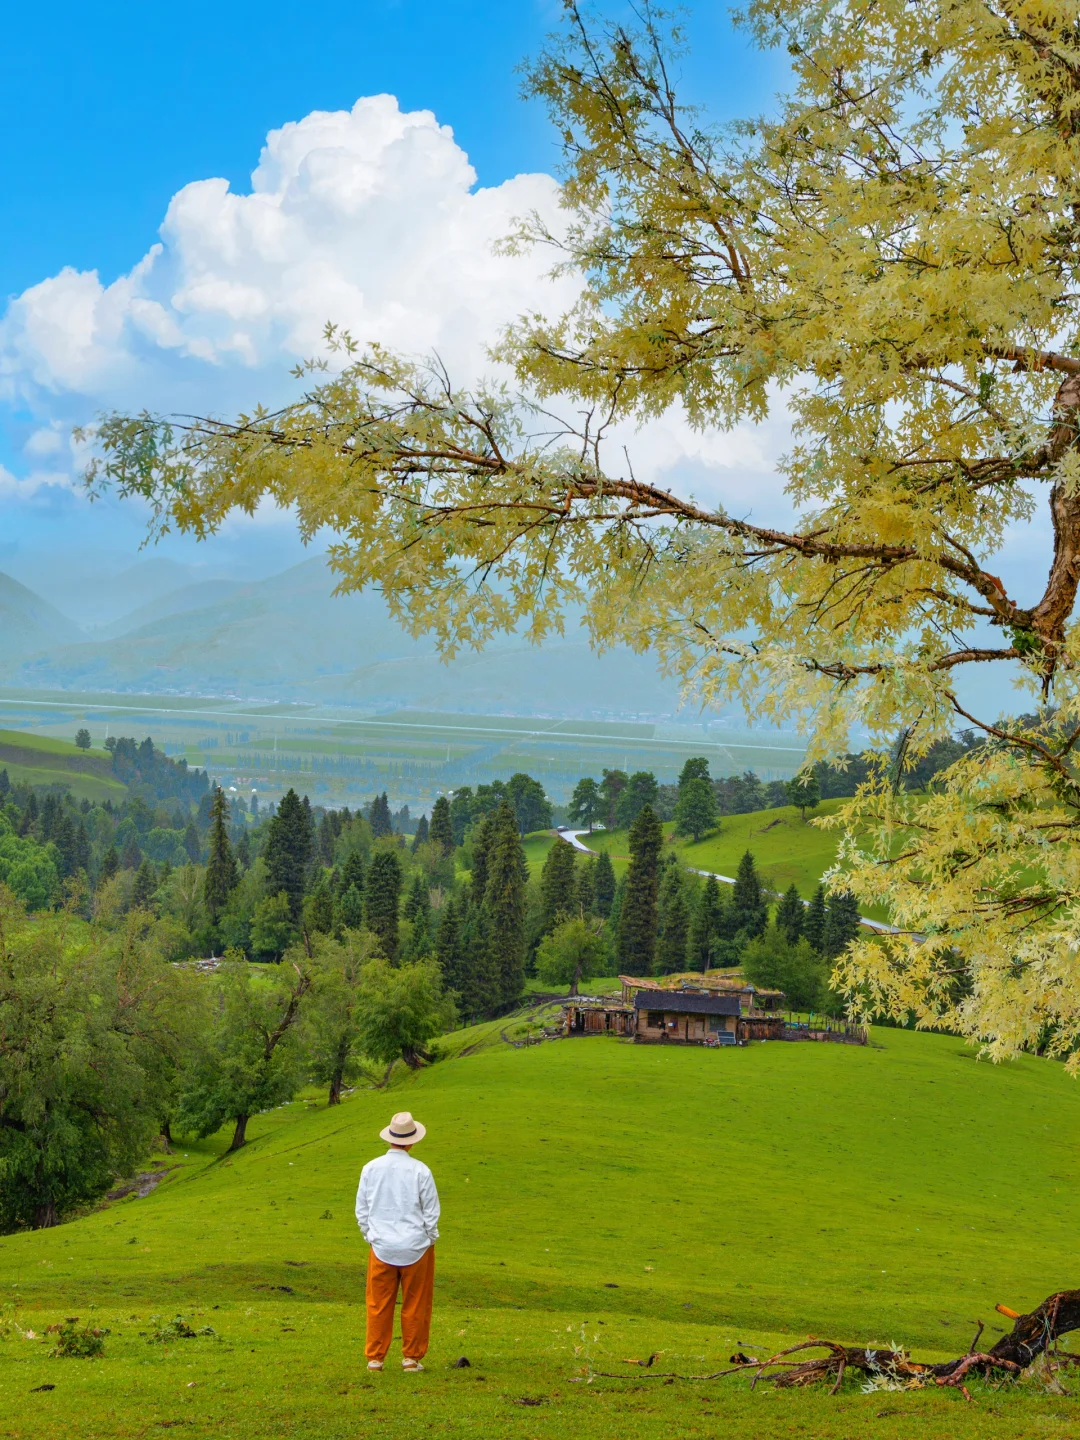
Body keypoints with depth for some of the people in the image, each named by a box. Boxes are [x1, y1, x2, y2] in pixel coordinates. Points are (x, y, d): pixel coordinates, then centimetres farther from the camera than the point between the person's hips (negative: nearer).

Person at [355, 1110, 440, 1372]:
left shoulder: (370, 1169, -4)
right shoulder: (420, 1171, -11)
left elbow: (361, 1210, 5)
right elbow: (431, 1212, -4)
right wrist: (429, 1240, 11)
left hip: (381, 1248, 2)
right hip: (416, 1247, -2)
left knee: (378, 1305, 10)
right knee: (415, 1306, 9)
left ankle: (374, 1358, 14)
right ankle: (411, 1357, 14)